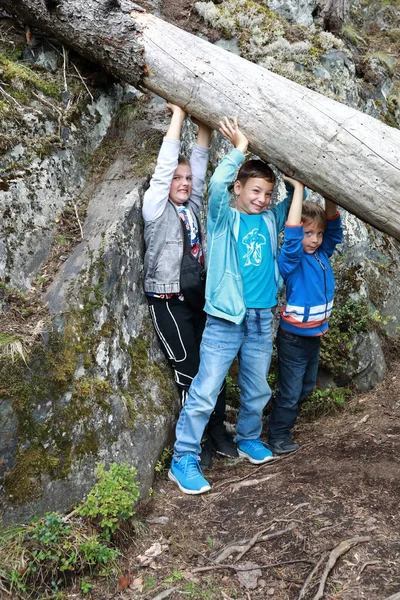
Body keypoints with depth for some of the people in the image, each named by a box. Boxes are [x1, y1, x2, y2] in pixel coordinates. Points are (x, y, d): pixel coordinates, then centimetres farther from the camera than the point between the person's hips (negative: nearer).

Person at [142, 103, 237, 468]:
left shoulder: (192, 207, 11)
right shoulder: (156, 207, -4)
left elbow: (200, 161, 7)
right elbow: (166, 162, -13)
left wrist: (204, 121, 0)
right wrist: (178, 113, -10)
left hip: (199, 300, 6)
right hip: (169, 303, -6)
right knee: (190, 373, -3)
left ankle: (218, 434, 21)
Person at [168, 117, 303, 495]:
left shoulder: (270, 220, 10)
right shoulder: (224, 218, -2)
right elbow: (217, 186, -21)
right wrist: (240, 148, -16)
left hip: (262, 320, 5)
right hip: (225, 321, -5)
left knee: (257, 392, 18)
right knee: (204, 393, -7)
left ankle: (249, 439, 41)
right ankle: (183, 461, 3)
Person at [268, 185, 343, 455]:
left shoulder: (323, 254, -1)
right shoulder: (292, 259, -20)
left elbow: (334, 226, -1)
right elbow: (292, 233, -35)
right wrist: (298, 187, -33)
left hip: (315, 335, 7)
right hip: (294, 338, -7)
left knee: (306, 387, 22)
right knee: (290, 392, 3)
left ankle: (288, 421, 41)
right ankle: (278, 437, 19)